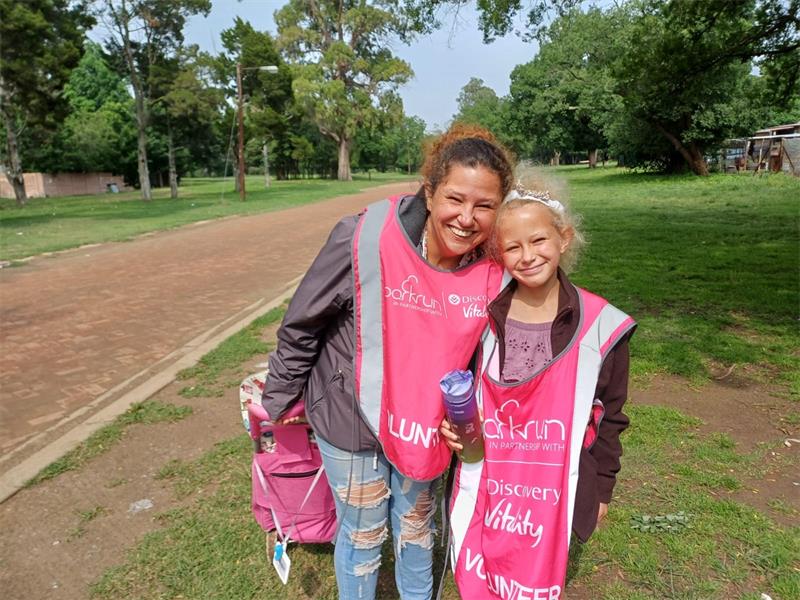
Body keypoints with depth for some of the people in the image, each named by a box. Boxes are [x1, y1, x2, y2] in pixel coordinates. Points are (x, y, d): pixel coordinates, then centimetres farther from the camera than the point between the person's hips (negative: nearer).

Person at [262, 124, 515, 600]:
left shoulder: (494, 273, -16)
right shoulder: (365, 240, -27)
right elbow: (301, 326, -14)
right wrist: (277, 402, -4)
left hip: (425, 425, 4)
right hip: (350, 420, -3)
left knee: (417, 527, 26)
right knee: (363, 535, 18)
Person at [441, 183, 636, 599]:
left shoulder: (599, 324, -10)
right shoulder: (483, 316, -7)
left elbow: (609, 414, 0)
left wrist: (602, 487, 5)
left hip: (554, 490, -1)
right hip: (485, 485, 2)